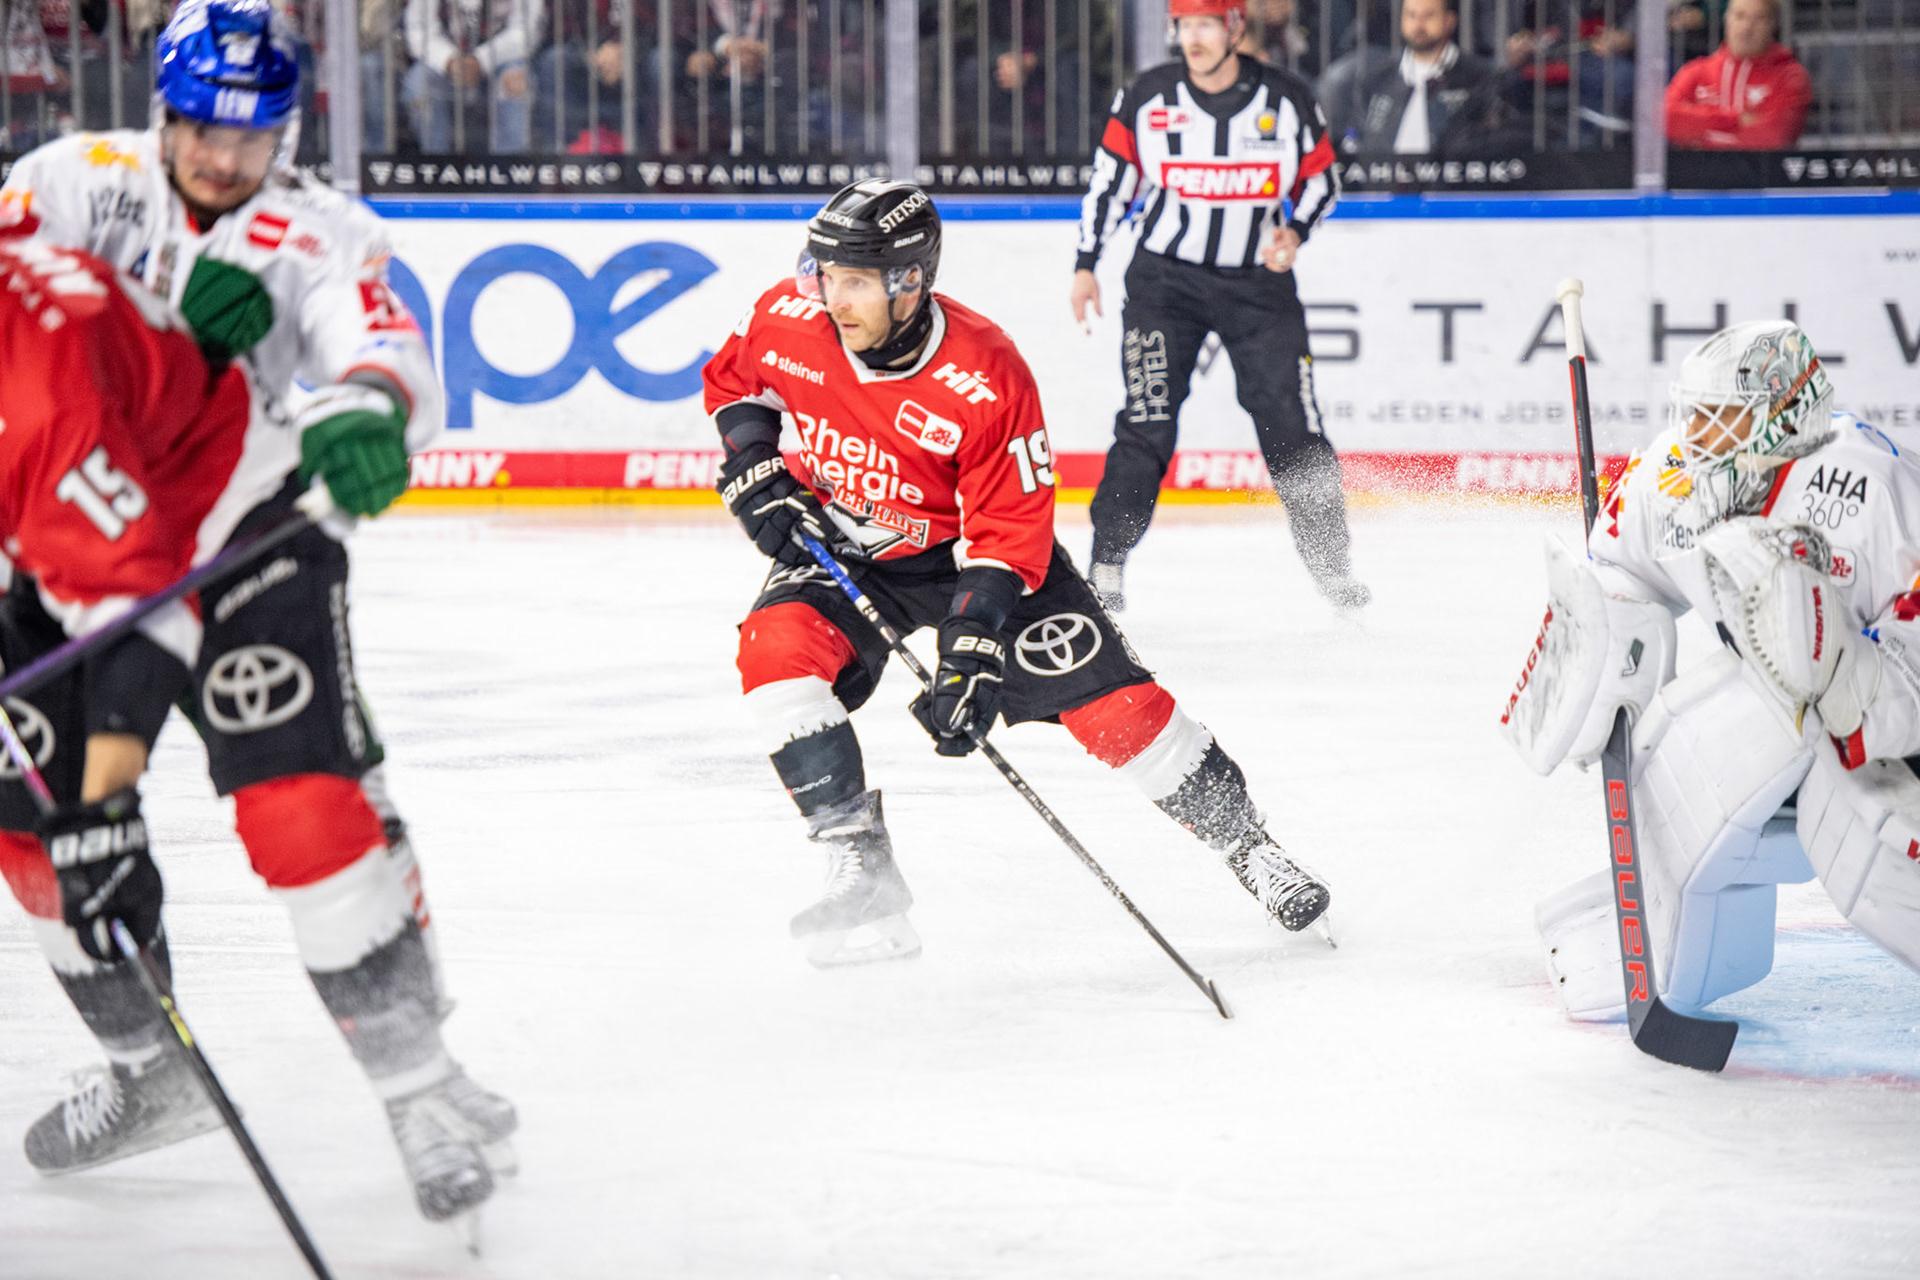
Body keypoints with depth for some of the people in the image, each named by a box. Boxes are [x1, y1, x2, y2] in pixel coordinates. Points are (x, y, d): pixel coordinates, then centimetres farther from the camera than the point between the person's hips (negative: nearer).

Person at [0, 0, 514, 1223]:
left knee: (307, 807, -19)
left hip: (249, 544, -4)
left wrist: (365, 411, -52)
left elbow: (390, 359, -27)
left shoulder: (321, 236, -9)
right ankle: (150, 1065, 26)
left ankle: (416, 1077, -10)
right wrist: (162, 327, -25)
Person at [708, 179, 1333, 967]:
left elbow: (1008, 533, -25)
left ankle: (1242, 839, 11)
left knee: (1103, 696, -10)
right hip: (836, 542, 3)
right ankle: (863, 870, -18)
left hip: (966, 547, -3)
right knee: (775, 647, -26)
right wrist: (755, 470, -10)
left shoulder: (987, 380, -30)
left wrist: (971, 656, -33)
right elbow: (732, 378, 6)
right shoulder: (790, 321, -19)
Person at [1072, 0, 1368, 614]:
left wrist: (1295, 231, -13)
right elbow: (1111, 178, 5)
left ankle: (1331, 565, 9)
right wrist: (1086, 264, 2)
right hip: (1165, 277, 0)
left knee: (1292, 423, -3)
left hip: (1258, 280, 1)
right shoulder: (1147, 98, -5)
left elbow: (1321, 176, 5)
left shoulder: (1285, 98, -5)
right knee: (1148, 420, -11)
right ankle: (1107, 565, -4)